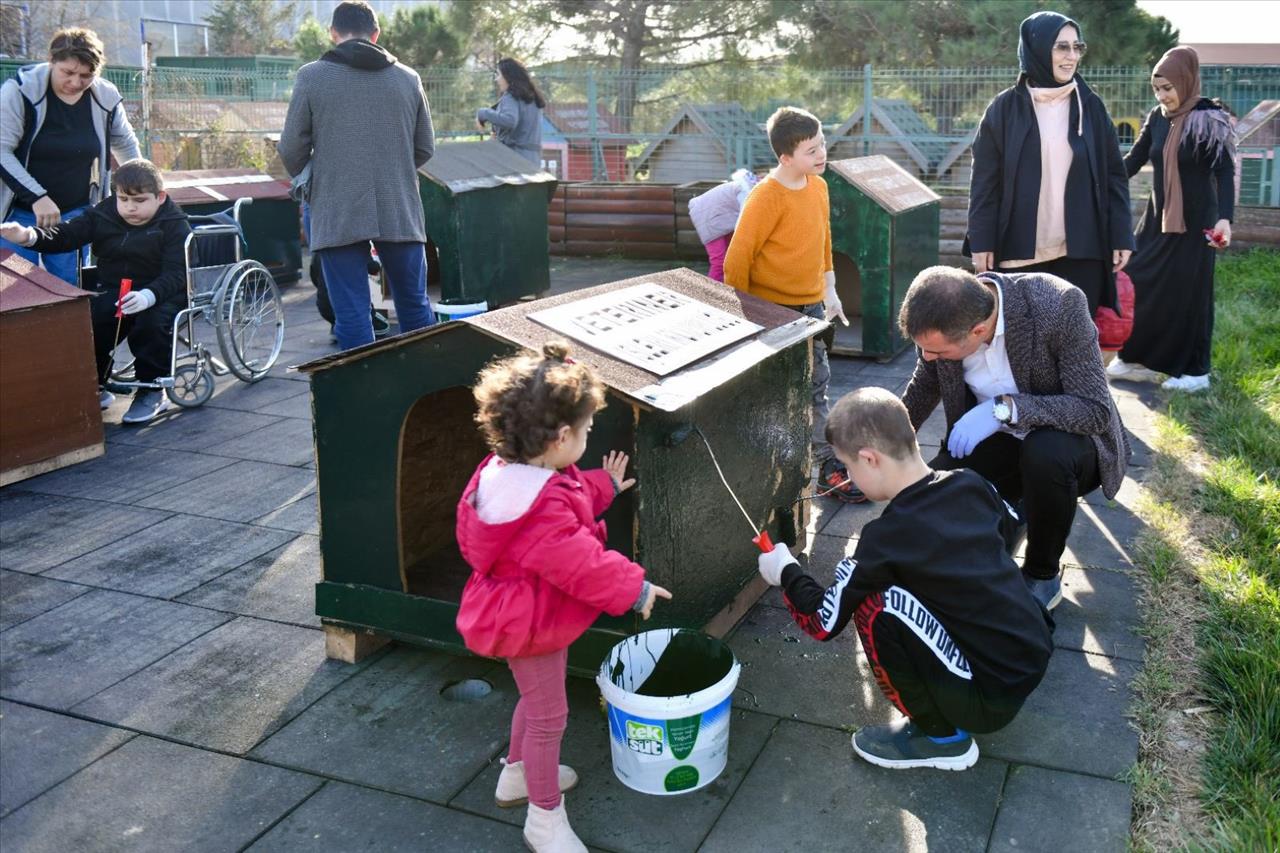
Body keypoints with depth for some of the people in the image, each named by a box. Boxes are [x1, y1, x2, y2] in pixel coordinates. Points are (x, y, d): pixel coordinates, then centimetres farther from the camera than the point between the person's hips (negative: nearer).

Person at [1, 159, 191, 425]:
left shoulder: (174, 225, -10)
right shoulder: (102, 215, 5)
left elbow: (176, 273, -20)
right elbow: (66, 235, -2)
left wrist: (149, 295, -40)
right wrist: (29, 236, -23)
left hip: (163, 292, -4)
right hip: (114, 292, 5)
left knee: (152, 321, -34)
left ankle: (152, 391, -13)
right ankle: (94, 387, 3)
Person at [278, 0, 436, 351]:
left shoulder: (311, 76, 0)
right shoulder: (408, 78, 7)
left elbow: (291, 151, 0)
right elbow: (425, 148, 12)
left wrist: (308, 177, 22)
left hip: (337, 215, -2)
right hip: (400, 211, 3)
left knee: (352, 315, 2)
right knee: (415, 306, 13)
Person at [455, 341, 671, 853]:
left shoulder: (511, 470, -5)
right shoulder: (539, 509, -38)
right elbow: (581, 563, -32)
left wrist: (604, 486, 26)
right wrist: (633, 588, -20)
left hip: (523, 613, 10)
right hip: (531, 624, -10)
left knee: (537, 700, 29)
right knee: (548, 715, 6)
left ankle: (518, 774, 51)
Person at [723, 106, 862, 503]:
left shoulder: (818, 187, 4)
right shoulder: (766, 197, -20)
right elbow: (737, 260, -18)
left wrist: (829, 292, 16)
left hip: (810, 306, 7)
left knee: (817, 384, 13)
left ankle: (829, 463, 22)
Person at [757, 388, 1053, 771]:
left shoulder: (888, 537, -20)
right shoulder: (970, 484, -2)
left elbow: (823, 622, -9)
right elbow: (1009, 527, 23)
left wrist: (786, 572, 8)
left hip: (991, 700, -8)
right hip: (1037, 658, 8)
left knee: (876, 608, -16)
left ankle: (940, 736, 3)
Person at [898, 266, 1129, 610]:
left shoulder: (1059, 304, -31)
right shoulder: (940, 322, -17)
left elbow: (1096, 409, -29)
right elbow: (926, 386, 6)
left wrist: (1005, 407, -38)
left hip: (1063, 437, -3)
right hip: (996, 440, 4)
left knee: (1046, 454, -38)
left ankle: (1042, 576, -10)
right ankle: (1013, 509, 13)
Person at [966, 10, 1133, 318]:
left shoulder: (1091, 107, 7)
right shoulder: (1005, 109, 1)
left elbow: (1114, 175, 7)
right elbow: (985, 181, 0)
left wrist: (1120, 236, 0)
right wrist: (981, 242, -6)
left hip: (1081, 251, 2)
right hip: (1020, 251, -2)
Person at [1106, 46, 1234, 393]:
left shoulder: (1211, 119, -12)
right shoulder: (1157, 119, 4)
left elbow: (1225, 172, -18)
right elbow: (1133, 161, 10)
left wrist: (1225, 217, -30)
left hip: (1194, 221, -6)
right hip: (1158, 217, 6)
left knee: (1188, 291, -1)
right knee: (1139, 283, 5)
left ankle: (1195, 371, 10)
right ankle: (1136, 358, 18)